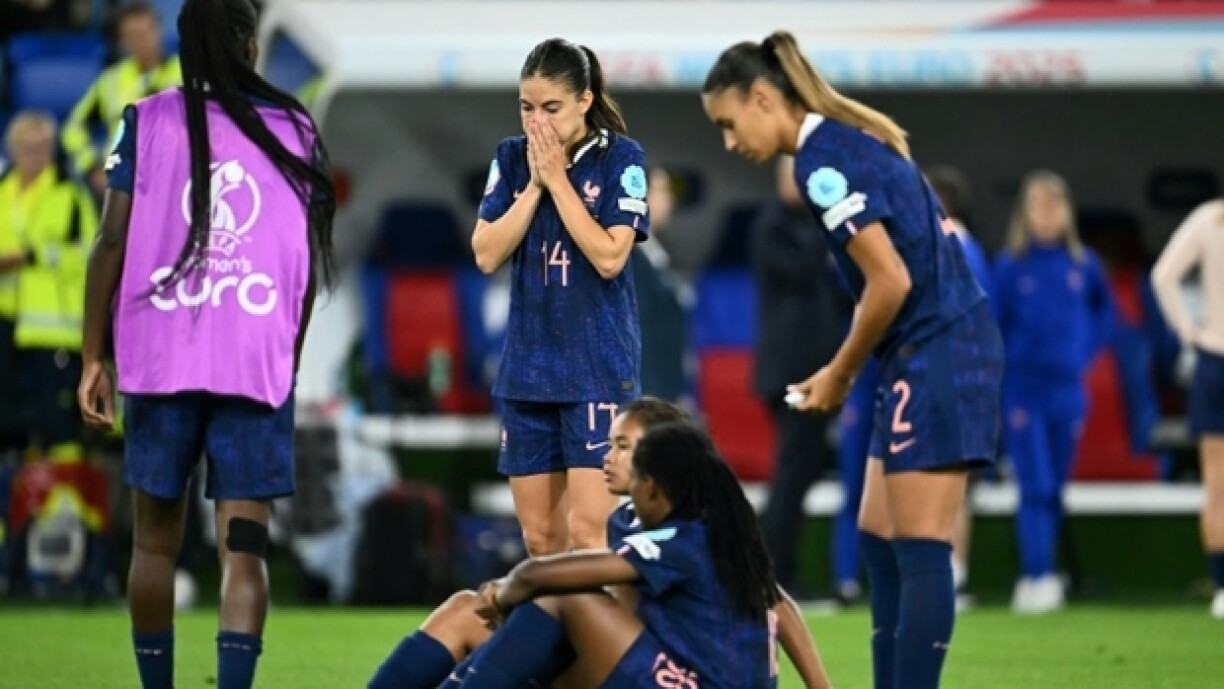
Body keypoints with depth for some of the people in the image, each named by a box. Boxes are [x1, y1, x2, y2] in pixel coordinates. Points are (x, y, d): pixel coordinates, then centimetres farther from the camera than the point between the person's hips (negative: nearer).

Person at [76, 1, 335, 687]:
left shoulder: (150, 122, 2)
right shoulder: (295, 131, 5)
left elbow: (111, 245, -1)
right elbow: (311, 264, 9)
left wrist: (95, 357, 5)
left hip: (159, 361, 0)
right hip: (260, 365, 0)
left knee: (155, 541, 13)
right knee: (245, 546, -5)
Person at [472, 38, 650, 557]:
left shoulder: (621, 158, -7)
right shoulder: (511, 158, 5)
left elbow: (609, 257, -15)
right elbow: (487, 255, 0)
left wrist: (557, 179, -14)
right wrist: (534, 184, -8)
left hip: (598, 370, -5)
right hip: (527, 367, 5)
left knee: (587, 533, -13)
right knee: (540, 538, 6)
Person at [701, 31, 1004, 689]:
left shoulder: (821, 158, -13)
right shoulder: (855, 141, 16)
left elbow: (891, 282, -19)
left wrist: (839, 376, -5)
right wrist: (846, 372, 15)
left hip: (935, 357, -10)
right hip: (947, 350, 10)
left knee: (918, 548, -9)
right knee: (878, 537, 12)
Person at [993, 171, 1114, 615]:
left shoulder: (1084, 265, 3)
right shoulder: (1010, 266, -3)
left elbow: (1104, 313, 19)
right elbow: (993, 327, 2)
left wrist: (1085, 354, 9)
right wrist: (1009, 366, -5)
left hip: (1068, 390, 3)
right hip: (1022, 390, -3)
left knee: (1055, 491, 8)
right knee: (1035, 489, -11)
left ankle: (1038, 579, 16)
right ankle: (1038, 577, -13)